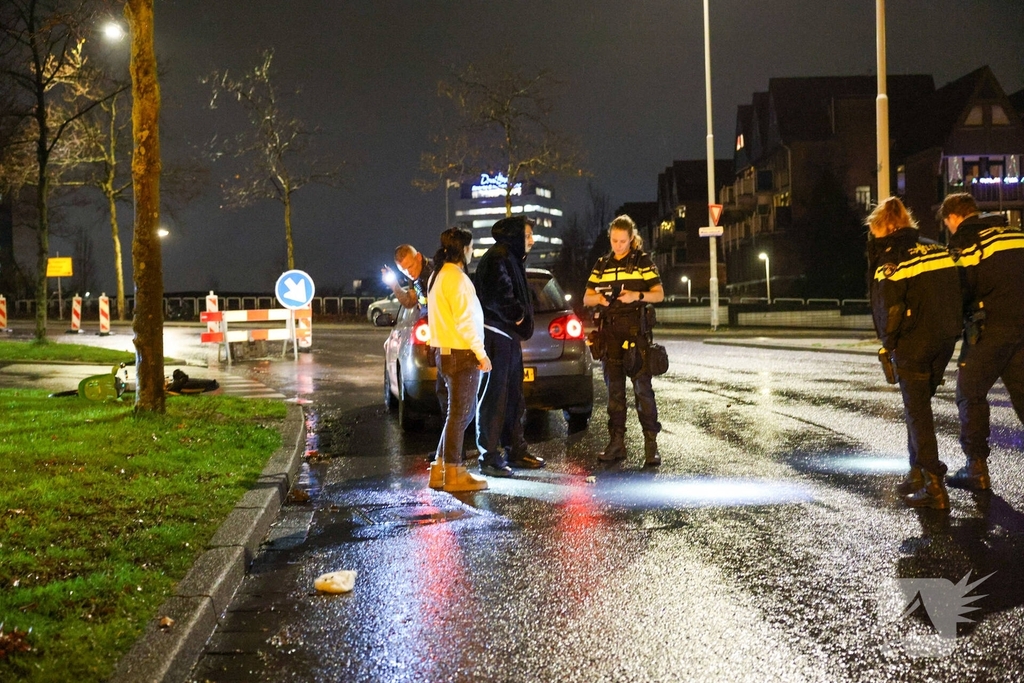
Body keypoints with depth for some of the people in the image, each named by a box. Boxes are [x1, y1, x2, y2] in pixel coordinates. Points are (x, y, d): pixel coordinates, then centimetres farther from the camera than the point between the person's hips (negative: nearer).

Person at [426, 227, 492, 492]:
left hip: (445, 350, 10)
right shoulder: (456, 278, -15)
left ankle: (440, 468, 20)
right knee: (460, 413, -2)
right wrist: (481, 353, -16)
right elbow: (464, 320, -20)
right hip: (461, 353, -10)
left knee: (462, 411, 17)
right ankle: (453, 474, 5)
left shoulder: (438, 276, 16)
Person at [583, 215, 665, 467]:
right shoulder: (602, 265, 14)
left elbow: (659, 294, 2)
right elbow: (587, 298, 13)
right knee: (614, 389, 7)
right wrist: (599, 298, -9)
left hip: (636, 331, -4)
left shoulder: (642, 261, 4)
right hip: (609, 332, 4)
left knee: (643, 387, -8)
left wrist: (637, 295, -17)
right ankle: (616, 443, 12)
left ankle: (651, 444, -6)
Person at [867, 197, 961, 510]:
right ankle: (918, 473, 24)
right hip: (945, 342, 7)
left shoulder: (890, 258, -10)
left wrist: (887, 343, -3)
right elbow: (957, 292, 10)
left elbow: (888, 308, -15)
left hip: (913, 344, -7)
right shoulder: (939, 250, 10)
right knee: (919, 405, 20)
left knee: (917, 411, 0)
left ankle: (934, 487, -3)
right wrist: (951, 330, 15)